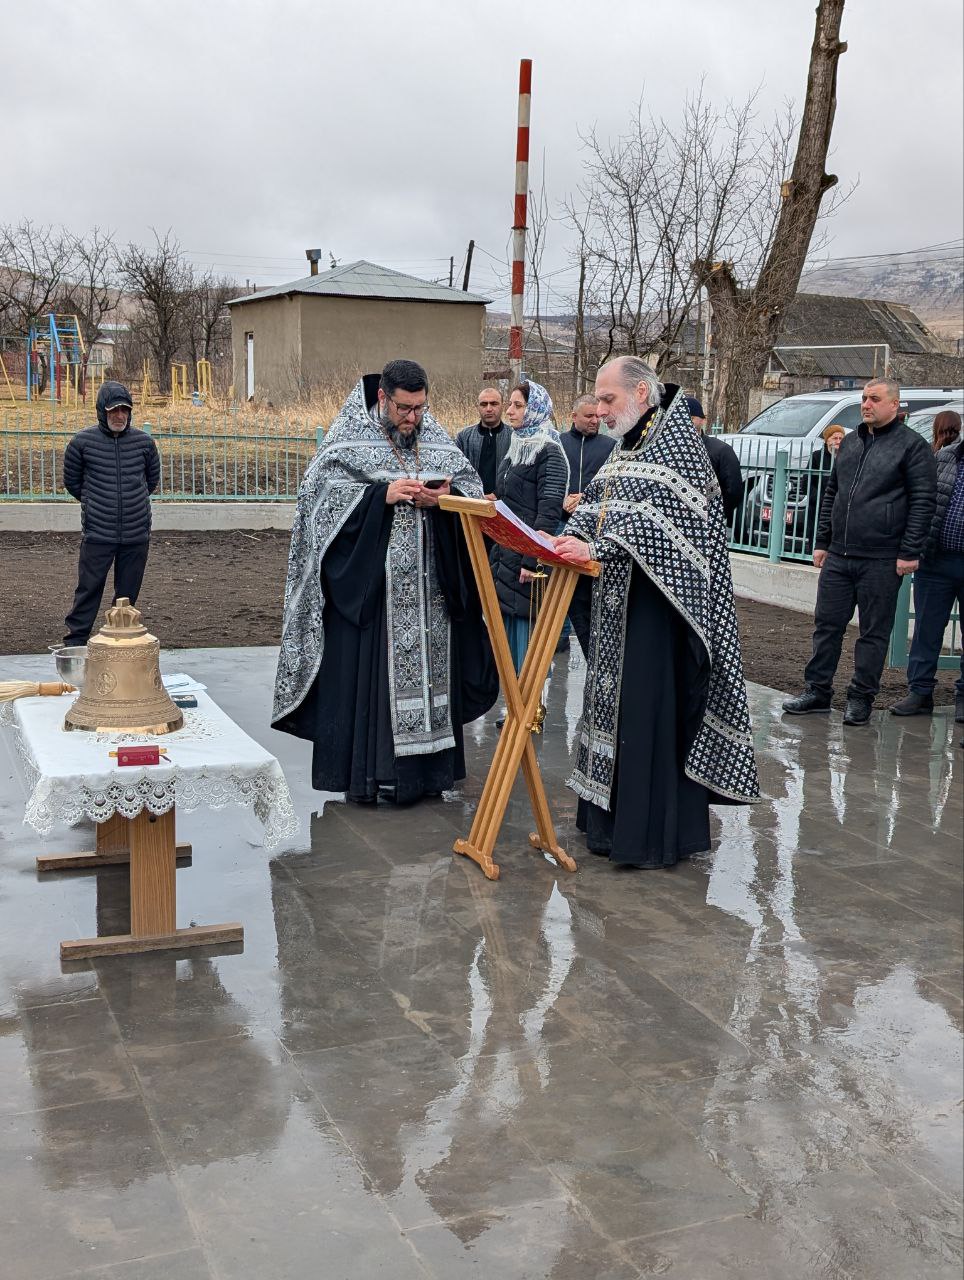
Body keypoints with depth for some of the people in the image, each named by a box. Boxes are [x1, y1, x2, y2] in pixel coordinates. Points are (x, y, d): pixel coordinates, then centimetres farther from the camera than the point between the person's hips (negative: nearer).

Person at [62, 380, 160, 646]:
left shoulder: (144, 442, 2)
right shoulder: (82, 442, -3)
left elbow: (153, 479, 19)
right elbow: (71, 482, 11)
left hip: (137, 535, 2)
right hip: (97, 534, -2)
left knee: (128, 594, 9)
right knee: (88, 590, 0)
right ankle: (74, 642, 7)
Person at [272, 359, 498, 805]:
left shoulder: (437, 438, 10)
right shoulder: (350, 437, -3)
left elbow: (471, 484, 10)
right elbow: (321, 490, -10)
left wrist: (447, 496, -13)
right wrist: (382, 494, -20)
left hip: (427, 584, 4)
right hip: (366, 580, -4)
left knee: (428, 666, 6)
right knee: (366, 670, -3)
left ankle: (423, 768, 16)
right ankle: (364, 772, 6)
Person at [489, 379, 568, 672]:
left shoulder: (549, 452, -11)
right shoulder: (516, 446, 15)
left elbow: (549, 511, -18)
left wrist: (531, 560, -23)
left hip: (528, 554, -9)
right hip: (504, 554, 9)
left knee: (525, 623, -3)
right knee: (505, 624, 12)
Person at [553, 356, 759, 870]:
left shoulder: (675, 438, -10)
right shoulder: (629, 447, 17)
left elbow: (658, 518, -22)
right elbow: (594, 506, 12)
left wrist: (596, 549, -28)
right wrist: (561, 543, -5)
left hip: (656, 602, -9)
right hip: (618, 600, 9)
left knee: (651, 708, -6)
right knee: (615, 703, 12)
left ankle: (655, 832, 2)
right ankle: (615, 818, 22)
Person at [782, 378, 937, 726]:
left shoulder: (912, 446, -4)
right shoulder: (849, 442, 15)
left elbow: (923, 502, -8)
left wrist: (909, 553, -13)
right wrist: (822, 542, 16)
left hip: (881, 560, -6)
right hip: (838, 555, 6)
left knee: (874, 632, 3)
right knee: (827, 624, 8)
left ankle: (861, 698, 11)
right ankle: (817, 690, 17)